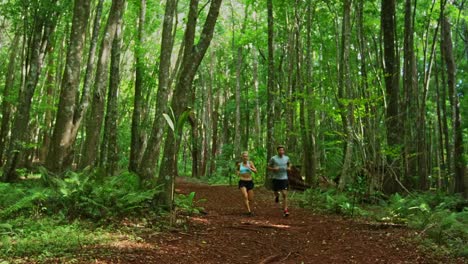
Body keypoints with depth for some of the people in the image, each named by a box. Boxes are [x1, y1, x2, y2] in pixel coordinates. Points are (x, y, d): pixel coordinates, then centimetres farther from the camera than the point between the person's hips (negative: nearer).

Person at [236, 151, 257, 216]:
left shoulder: (250, 163, -2)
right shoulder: (239, 164, 4)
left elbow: (255, 171, -10)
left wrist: (250, 168, -28)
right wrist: (238, 172, 1)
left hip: (249, 182, 1)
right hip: (242, 182, -1)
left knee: (251, 199, 6)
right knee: (245, 197, -22)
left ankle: (247, 206, 39)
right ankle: (249, 211, -18)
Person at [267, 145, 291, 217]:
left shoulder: (286, 158, 3)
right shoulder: (273, 158, -6)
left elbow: (289, 163, 25)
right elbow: (268, 167, 2)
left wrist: (289, 168, 4)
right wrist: (274, 169, -18)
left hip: (284, 178, 1)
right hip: (275, 178, -1)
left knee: (284, 194, -9)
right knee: (276, 192, 13)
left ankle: (285, 211, -7)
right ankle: (277, 195, 52)